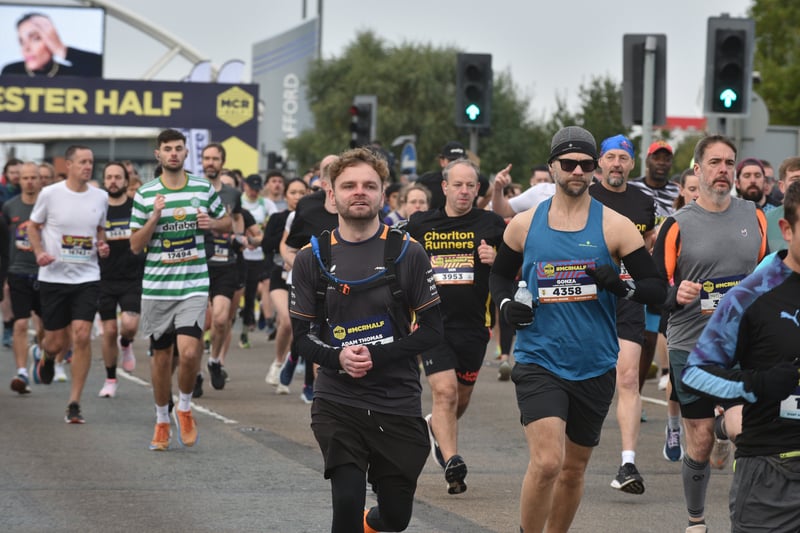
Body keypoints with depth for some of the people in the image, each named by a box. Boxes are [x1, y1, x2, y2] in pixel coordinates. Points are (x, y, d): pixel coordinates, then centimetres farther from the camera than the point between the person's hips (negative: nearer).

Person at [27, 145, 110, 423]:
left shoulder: (100, 197, 3)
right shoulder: (50, 194, -5)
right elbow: (33, 226, 6)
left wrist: (102, 245, -1)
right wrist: (39, 252, -10)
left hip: (87, 277, 1)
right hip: (53, 276, -1)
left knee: (82, 336, -13)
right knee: (57, 341, 4)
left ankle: (74, 404, -4)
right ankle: (46, 357, 46)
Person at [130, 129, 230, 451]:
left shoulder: (203, 189, 3)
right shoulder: (145, 195, 1)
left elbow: (227, 224, 17)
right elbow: (135, 246, 1)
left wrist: (212, 223, -6)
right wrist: (154, 217, -15)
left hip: (194, 286, -1)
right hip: (156, 287, 1)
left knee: (189, 352, -16)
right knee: (161, 356, 9)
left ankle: (184, 408, 10)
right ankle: (162, 421, 26)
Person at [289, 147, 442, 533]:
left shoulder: (408, 252, -2)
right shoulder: (311, 258, 1)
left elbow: (432, 330, -1)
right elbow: (301, 335, 5)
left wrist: (377, 356, -14)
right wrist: (338, 357, -16)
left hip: (399, 403, 0)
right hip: (337, 403, 0)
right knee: (347, 501, -17)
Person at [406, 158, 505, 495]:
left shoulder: (491, 224, 2)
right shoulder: (420, 224, 5)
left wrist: (495, 260, -15)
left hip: (474, 324, 1)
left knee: (461, 396, 15)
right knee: (444, 391, -17)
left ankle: (436, 428, 46)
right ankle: (451, 462, -20)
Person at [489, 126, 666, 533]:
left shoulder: (614, 226, -2)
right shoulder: (524, 224, 2)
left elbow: (657, 287, 0)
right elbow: (499, 274, 19)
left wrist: (622, 286, -20)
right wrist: (506, 303, -3)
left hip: (595, 368, 2)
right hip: (539, 362, -1)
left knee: (573, 469, 14)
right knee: (546, 462, -19)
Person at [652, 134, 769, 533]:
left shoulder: (755, 217, 5)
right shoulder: (678, 225, -3)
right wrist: (676, 297, -23)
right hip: (692, 346, -1)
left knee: (744, 428, -23)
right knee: (698, 444, 5)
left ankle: (723, 432, 12)